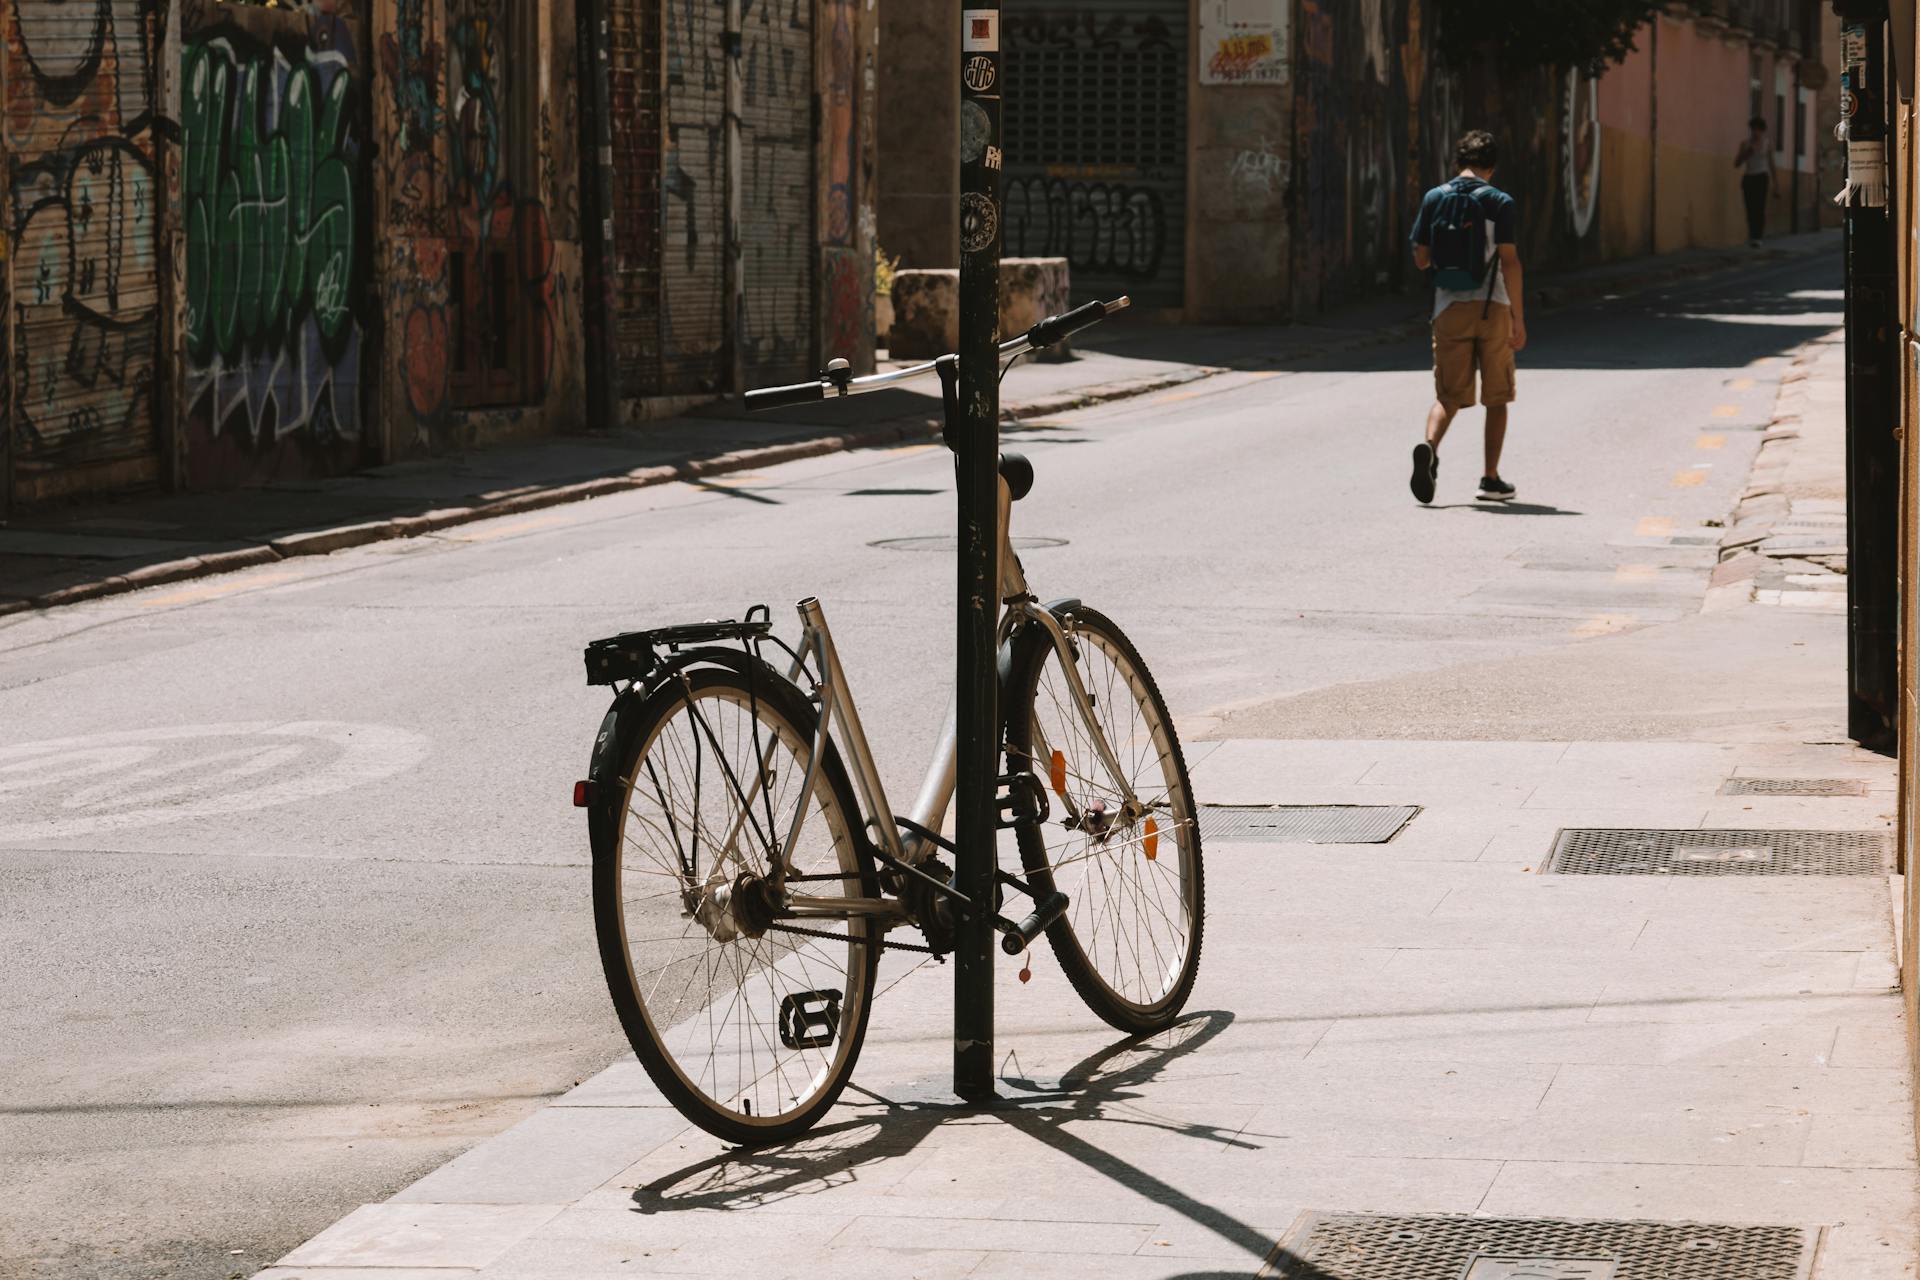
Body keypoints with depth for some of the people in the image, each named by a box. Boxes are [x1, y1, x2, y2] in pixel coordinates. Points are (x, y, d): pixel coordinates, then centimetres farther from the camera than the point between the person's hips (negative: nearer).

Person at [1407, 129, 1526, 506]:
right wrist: (1519, 319, -8)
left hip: (1449, 308, 2)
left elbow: (1421, 259, 7)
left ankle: (1429, 446, -24)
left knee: (1448, 395, 6)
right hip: (1492, 307, -2)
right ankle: (1491, 479, 10)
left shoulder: (1434, 199, 4)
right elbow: (1509, 261, -11)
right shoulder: (1500, 203, -6)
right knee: (1496, 398, 10)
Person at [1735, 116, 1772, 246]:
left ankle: (1757, 237, -16)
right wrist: (1746, 153, -12)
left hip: (1761, 177, -2)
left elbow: (1770, 164, 8)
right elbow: (1737, 163, 4)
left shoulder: (1767, 144, 4)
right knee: (1750, 208, 2)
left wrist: (1772, 182, 7)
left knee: (1759, 207, -13)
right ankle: (1752, 236, 15)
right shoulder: (1745, 144, 6)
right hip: (1748, 178, 2)